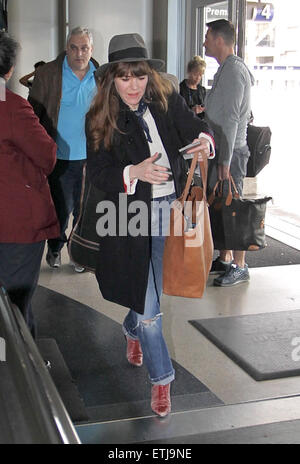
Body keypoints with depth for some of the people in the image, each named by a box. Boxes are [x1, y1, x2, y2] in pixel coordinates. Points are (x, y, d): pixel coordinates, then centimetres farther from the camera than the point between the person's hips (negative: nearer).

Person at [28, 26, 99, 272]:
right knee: (61, 208, 6)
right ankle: (55, 248, 34)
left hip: (91, 158, 2)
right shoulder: (47, 74, -4)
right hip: (60, 157, -2)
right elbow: (34, 114, -2)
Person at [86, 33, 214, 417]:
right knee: (147, 302, 1)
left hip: (171, 209, 3)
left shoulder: (167, 101, 1)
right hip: (133, 216, -3)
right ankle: (161, 379, 20)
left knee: (148, 293, 19)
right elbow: (98, 173, -12)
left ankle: (132, 330, 53)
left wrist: (203, 141, -25)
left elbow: (193, 127, -1)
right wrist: (134, 173, -31)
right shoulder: (99, 121, -7)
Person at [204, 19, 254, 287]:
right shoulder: (226, 69, 17)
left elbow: (231, 119, -20)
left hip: (231, 153, -10)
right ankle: (224, 259, 26)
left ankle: (239, 267, 4)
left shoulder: (234, 70, -14)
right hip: (221, 152, 10)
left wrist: (225, 161, -22)